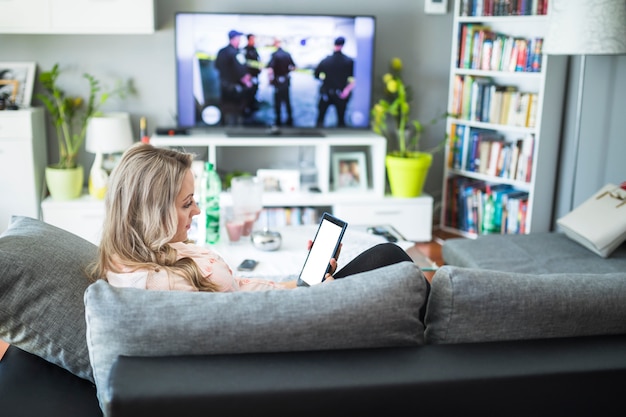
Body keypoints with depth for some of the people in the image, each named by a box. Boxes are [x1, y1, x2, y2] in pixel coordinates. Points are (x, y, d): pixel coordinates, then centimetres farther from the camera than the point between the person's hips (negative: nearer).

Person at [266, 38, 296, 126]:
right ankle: (290, 120, 21)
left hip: (278, 80, -5)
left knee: (278, 101, 6)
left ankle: (279, 121, 11)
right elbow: (293, 67, 7)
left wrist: (270, 79, -14)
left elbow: (270, 68, -26)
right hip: (286, 80, 5)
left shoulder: (275, 54, -16)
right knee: (287, 100, 16)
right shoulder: (287, 54, -1)